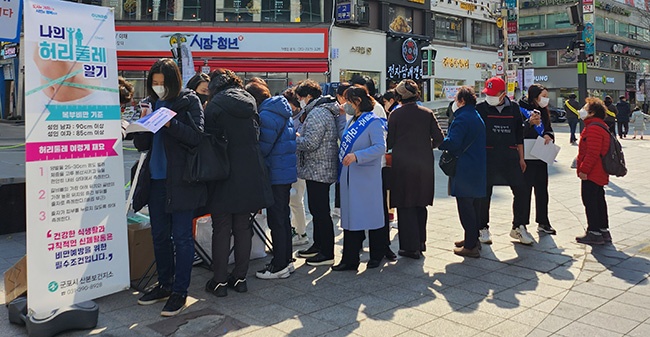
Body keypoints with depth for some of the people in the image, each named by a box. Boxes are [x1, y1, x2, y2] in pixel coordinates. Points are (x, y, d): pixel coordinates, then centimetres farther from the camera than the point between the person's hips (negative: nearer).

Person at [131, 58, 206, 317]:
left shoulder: (189, 101, -2)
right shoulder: (152, 104, 12)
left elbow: (197, 136, -13)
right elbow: (140, 145, 11)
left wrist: (170, 123, -23)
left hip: (181, 180, -6)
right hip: (156, 179, 6)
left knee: (181, 237, -1)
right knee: (159, 235, 13)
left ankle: (180, 292, 9)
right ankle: (164, 285, 27)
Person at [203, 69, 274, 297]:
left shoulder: (215, 105, -8)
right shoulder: (249, 102, 9)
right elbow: (256, 135, 11)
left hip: (225, 175, -5)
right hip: (250, 174, 5)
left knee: (221, 228, 3)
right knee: (243, 227, 11)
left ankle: (220, 281, 9)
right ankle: (240, 278, 18)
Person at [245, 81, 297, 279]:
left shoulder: (266, 116, -17)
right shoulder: (281, 111, 14)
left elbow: (263, 147, -16)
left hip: (276, 173, -10)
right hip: (287, 171, 10)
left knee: (276, 220, -2)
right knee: (283, 217, 16)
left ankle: (279, 266, 5)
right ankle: (286, 259, 26)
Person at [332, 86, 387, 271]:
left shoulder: (373, 121, -10)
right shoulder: (352, 122, 16)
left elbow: (381, 147, -21)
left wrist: (357, 156, -30)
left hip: (367, 178, -8)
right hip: (349, 177, 8)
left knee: (372, 215, 4)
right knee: (349, 217, 8)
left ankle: (377, 255, 20)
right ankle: (350, 259, 15)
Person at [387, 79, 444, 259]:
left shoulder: (395, 114, -7)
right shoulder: (428, 113, 1)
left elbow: (389, 142, -4)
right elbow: (439, 138, -1)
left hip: (402, 165, -3)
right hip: (424, 164, 4)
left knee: (406, 206, 4)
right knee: (420, 204, 17)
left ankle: (411, 247, 5)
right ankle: (421, 241, 26)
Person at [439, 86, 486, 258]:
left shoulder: (462, 118, -16)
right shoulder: (477, 117, 16)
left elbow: (452, 142, -24)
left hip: (464, 171, -10)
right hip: (477, 168, 10)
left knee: (465, 206, -4)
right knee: (472, 204, 19)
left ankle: (471, 246, 0)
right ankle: (473, 239, 30)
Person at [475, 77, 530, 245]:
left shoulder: (514, 108, 7)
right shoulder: (481, 108, -1)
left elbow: (519, 135, 13)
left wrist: (521, 158, 11)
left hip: (510, 156, 3)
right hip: (487, 155, -2)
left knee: (520, 190, 2)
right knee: (484, 193, 3)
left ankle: (519, 226, 18)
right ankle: (483, 228, 17)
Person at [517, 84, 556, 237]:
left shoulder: (543, 112, 14)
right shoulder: (522, 109, -10)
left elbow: (549, 130, 18)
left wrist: (548, 135, -4)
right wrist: (530, 123, -31)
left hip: (541, 158, 8)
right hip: (526, 158, -8)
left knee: (542, 190, 13)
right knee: (523, 191, -5)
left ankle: (543, 223, 24)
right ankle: (519, 225, 0)